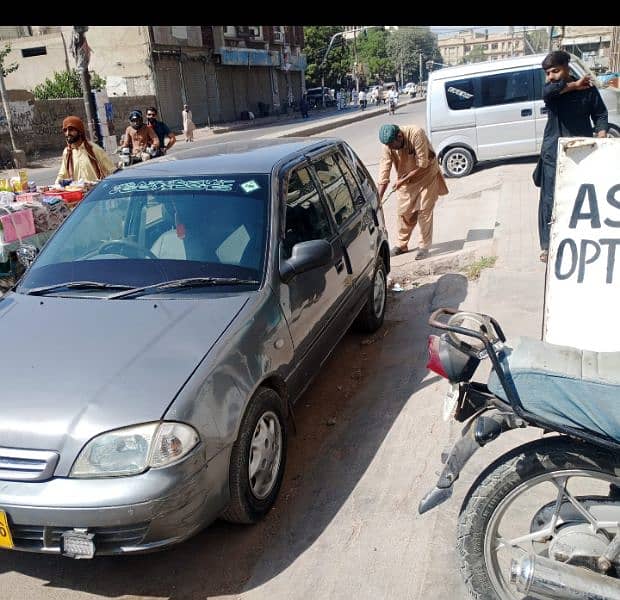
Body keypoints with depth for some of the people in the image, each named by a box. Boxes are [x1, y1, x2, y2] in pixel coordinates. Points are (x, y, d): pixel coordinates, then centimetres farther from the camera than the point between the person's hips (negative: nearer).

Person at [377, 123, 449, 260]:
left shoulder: (416, 134, -31)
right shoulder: (388, 145, -18)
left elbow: (422, 164, -28)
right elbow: (384, 172, -19)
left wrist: (402, 180, -25)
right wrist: (378, 198, -25)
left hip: (426, 176, -4)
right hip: (406, 180, 4)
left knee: (424, 211, -6)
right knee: (404, 212, 5)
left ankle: (425, 247, 4)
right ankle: (402, 245, 22)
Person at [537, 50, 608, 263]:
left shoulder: (587, 88, 1)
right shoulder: (550, 89, 2)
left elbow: (600, 114, 4)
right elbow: (547, 92, -22)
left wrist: (601, 139, -10)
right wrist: (573, 85, -12)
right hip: (553, 154, 0)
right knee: (550, 200, -1)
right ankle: (547, 245, 8)